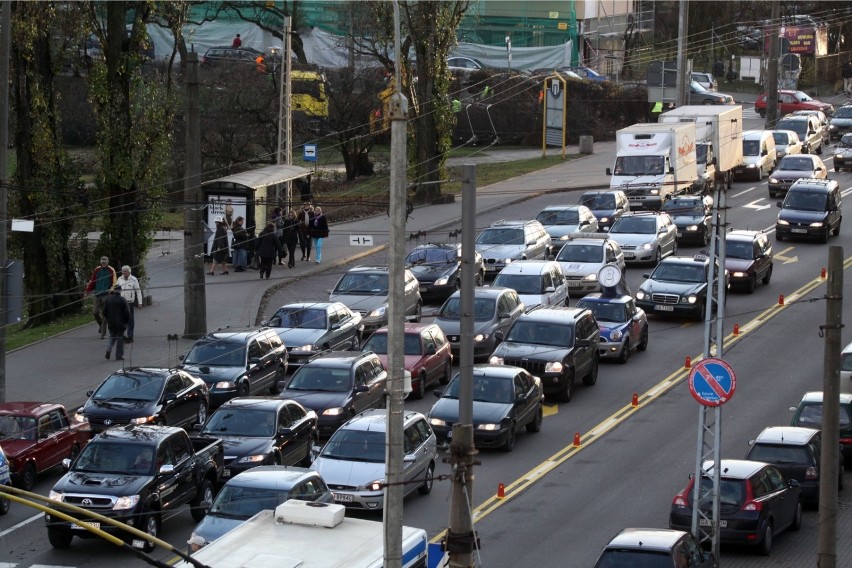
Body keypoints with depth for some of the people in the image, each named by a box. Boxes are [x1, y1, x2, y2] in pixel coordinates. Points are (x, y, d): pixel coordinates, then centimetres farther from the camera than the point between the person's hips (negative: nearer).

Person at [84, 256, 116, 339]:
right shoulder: (97, 270, 9)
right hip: (97, 294, 4)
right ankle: (101, 325, 28)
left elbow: (114, 282, -7)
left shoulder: (111, 270, -2)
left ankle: (103, 333, 4)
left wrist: (111, 289, -25)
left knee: (104, 314, -3)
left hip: (106, 295, -4)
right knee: (95, 312, -1)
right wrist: (87, 291, 6)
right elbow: (92, 281, 13)